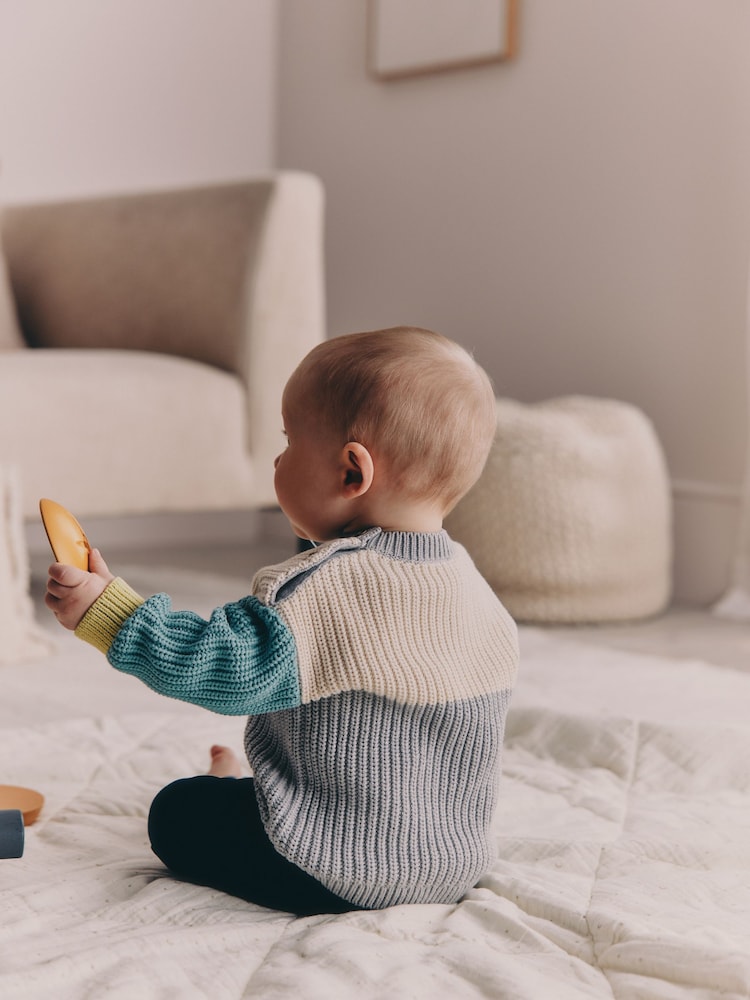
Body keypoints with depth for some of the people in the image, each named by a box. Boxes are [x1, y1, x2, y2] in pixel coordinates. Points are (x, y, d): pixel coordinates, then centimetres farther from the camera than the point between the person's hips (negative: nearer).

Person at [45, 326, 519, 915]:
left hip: (338, 876, -8)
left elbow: (226, 667, -29)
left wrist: (106, 610, -20)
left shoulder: (324, 589, -27)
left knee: (178, 812, 12)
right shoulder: (478, 592, 0)